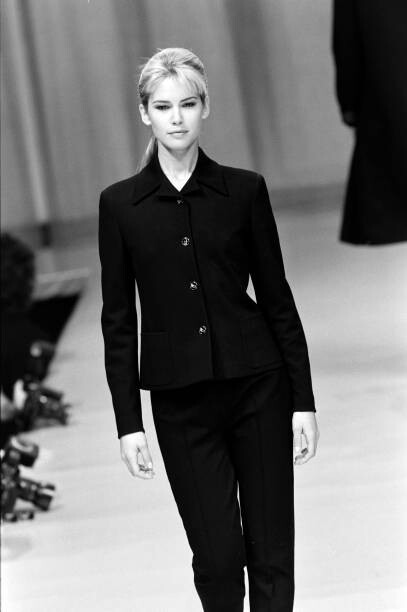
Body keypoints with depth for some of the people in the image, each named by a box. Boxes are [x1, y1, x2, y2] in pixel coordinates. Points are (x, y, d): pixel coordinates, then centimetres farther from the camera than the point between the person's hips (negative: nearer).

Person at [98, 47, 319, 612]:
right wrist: (128, 422, -2)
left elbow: (276, 298, 4)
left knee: (272, 552, 3)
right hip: (180, 400, 0)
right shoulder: (119, 203, 1)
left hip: (257, 386, 0)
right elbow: (118, 320, 2)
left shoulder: (244, 190, 1)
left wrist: (304, 401, 1)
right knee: (217, 556, 1)